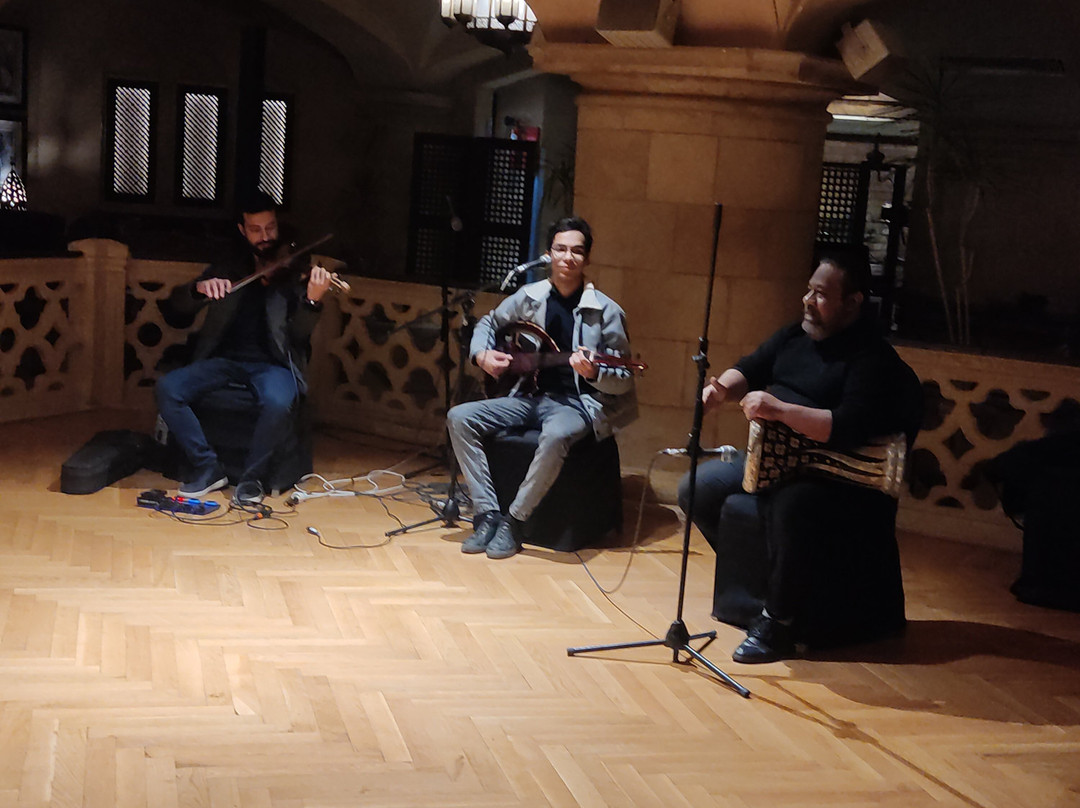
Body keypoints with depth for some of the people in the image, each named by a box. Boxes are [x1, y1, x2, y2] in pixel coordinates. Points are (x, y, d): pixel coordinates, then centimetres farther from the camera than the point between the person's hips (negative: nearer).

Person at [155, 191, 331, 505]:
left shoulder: (295, 273, 4)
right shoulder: (228, 270, 14)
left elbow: (298, 334, -8)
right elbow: (178, 303, 8)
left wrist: (313, 300, -29)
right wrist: (200, 288, -16)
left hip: (272, 364, -3)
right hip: (224, 359, 4)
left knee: (278, 401, -37)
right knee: (168, 387, -21)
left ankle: (251, 476, -15)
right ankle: (207, 467, -10)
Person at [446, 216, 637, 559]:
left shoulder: (606, 311, -7)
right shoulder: (530, 297, 4)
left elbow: (624, 381, -5)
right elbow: (488, 323, 22)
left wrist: (594, 373, -25)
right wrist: (482, 354, 2)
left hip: (578, 402, -5)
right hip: (531, 395, 5)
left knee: (556, 436, -40)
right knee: (459, 418, -13)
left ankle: (513, 521, -22)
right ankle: (487, 514, -14)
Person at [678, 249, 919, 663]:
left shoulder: (873, 358, -14)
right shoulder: (796, 334, 12)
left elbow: (848, 428, -27)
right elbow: (750, 369, 17)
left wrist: (778, 409, -31)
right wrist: (724, 386, -7)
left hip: (831, 477, -9)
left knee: (791, 503, -39)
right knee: (697, 487, -1)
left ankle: (778, 621, -23)